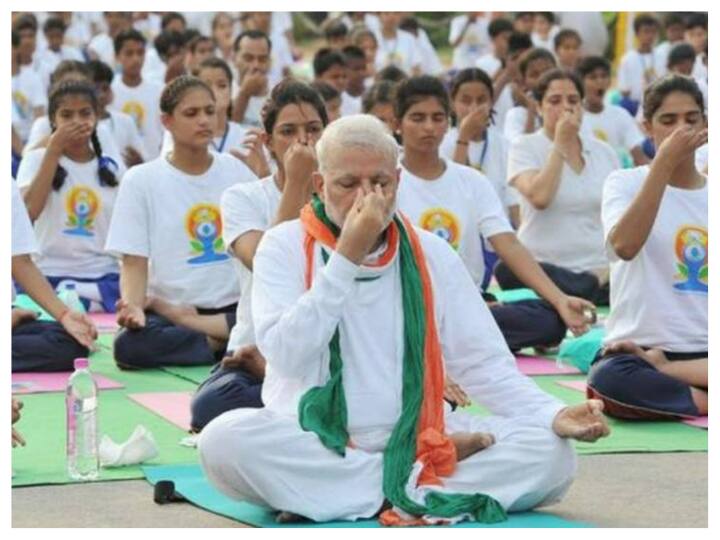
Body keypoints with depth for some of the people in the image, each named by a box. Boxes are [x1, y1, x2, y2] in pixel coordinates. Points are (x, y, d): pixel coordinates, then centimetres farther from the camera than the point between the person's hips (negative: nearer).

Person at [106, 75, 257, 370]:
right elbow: (134, 261, -3)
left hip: (234, 309, 0)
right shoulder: (141, 180, 2)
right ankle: (220, 344, -14)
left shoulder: (236, 171, 9)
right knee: (129, 345, -34)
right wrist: (133, 307, -23)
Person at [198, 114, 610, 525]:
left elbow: (484, 364, 4)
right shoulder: (285, 247, 0)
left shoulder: (432, 255, 8)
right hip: (313, 445, -2)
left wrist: (554, 415, -14)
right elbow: (289, 356, -15)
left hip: (416, 442, 2)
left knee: (552, 454, -18)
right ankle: (416, 487, -23)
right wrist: (346, 257, -17)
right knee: (224, 439, -34)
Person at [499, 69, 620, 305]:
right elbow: (539, 197, -20)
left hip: (599, 273, 1)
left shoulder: (604, 152, 13)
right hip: (543, 272, -1)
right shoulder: (524, 147, 0)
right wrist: (560, 143, -13)